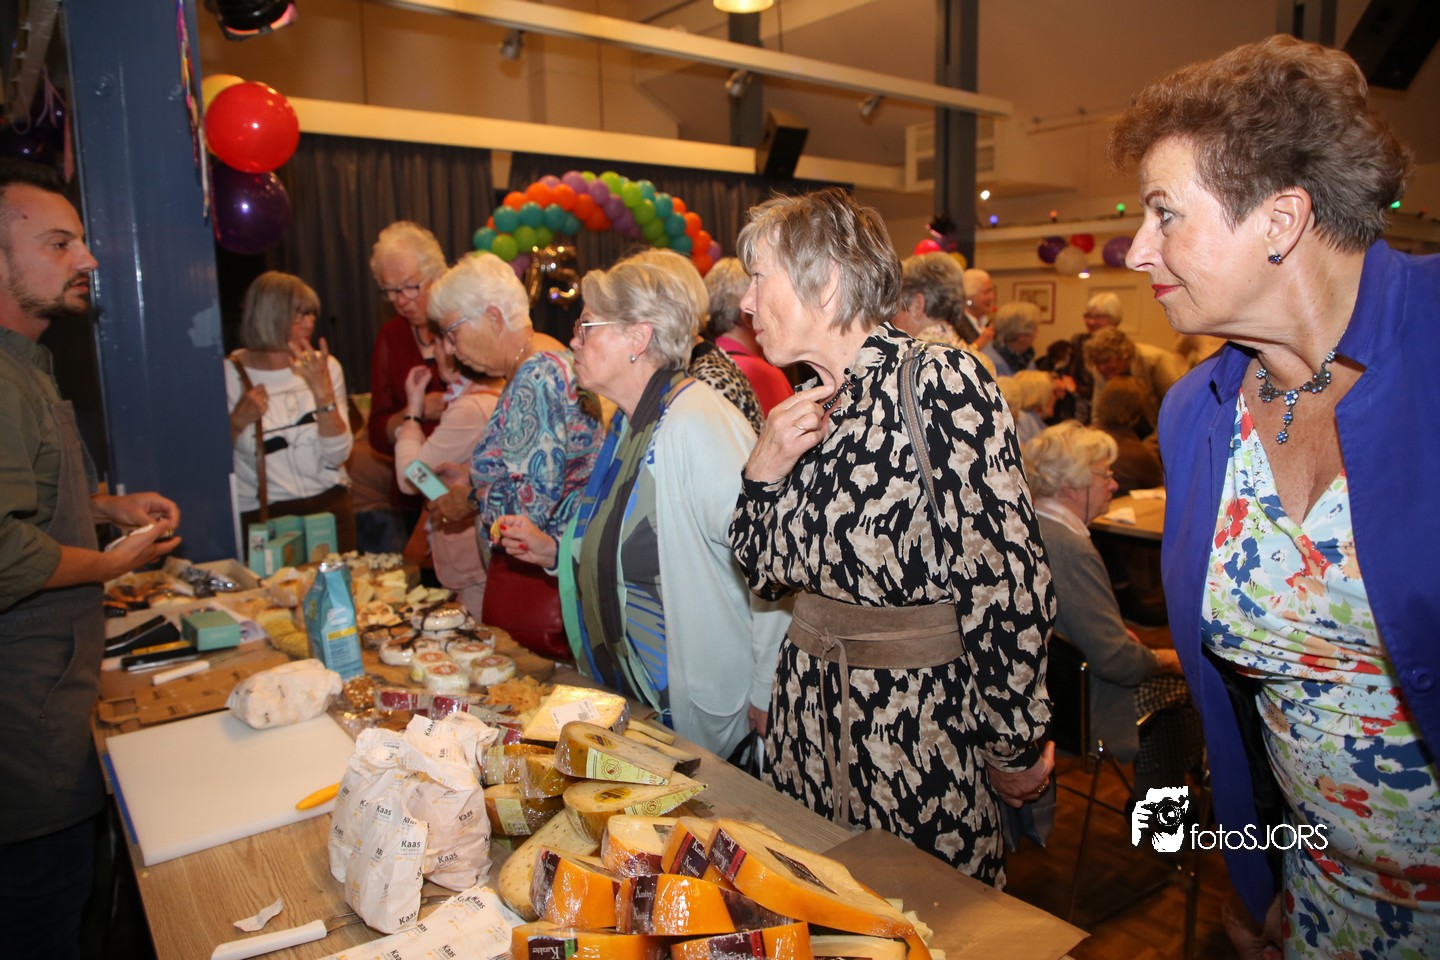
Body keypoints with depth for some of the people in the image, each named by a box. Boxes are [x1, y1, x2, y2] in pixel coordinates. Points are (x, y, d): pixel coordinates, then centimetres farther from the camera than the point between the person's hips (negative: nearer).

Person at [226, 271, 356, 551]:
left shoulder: (324, 367, 4)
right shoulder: (230, 374, -1)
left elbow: (337, 457, -5)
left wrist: (323, 391, -14)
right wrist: (237, 421, -15)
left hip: (329, 503, 2)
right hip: (260, 513, -1)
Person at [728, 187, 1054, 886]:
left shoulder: (940, 382, -18)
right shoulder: (805, 408, 3)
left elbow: (1006, 576, -18)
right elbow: (762, 572, 9)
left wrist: (1017, 744, -12)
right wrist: (764, 470, -8)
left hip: (922, 721, -6)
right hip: (810, 716, 6)